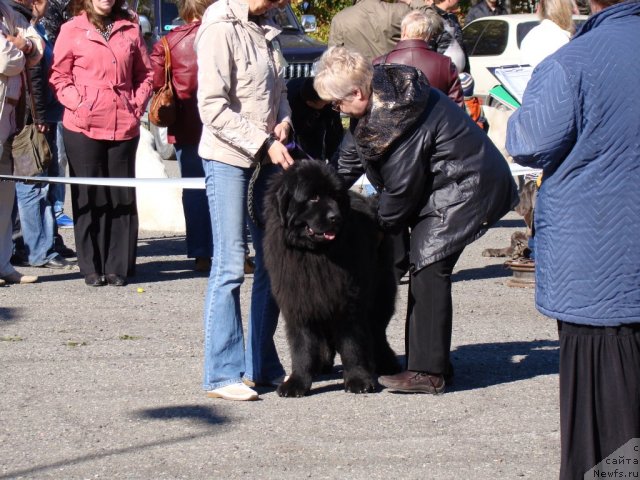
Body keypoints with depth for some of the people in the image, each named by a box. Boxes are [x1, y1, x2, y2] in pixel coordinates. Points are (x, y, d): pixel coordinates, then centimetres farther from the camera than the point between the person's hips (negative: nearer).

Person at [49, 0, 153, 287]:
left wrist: (137, 106, 2)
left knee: (122, 196, 6)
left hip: (124, 125, 2)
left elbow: (145, 73, 14)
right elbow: (59, 76, 2)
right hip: (83, 127, -2)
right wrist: (77, 105, -10)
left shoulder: (130, 29, 8)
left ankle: (118, 267, 13)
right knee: (89, 197, 4)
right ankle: (92, 268, 10)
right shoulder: (72, 30, 1)